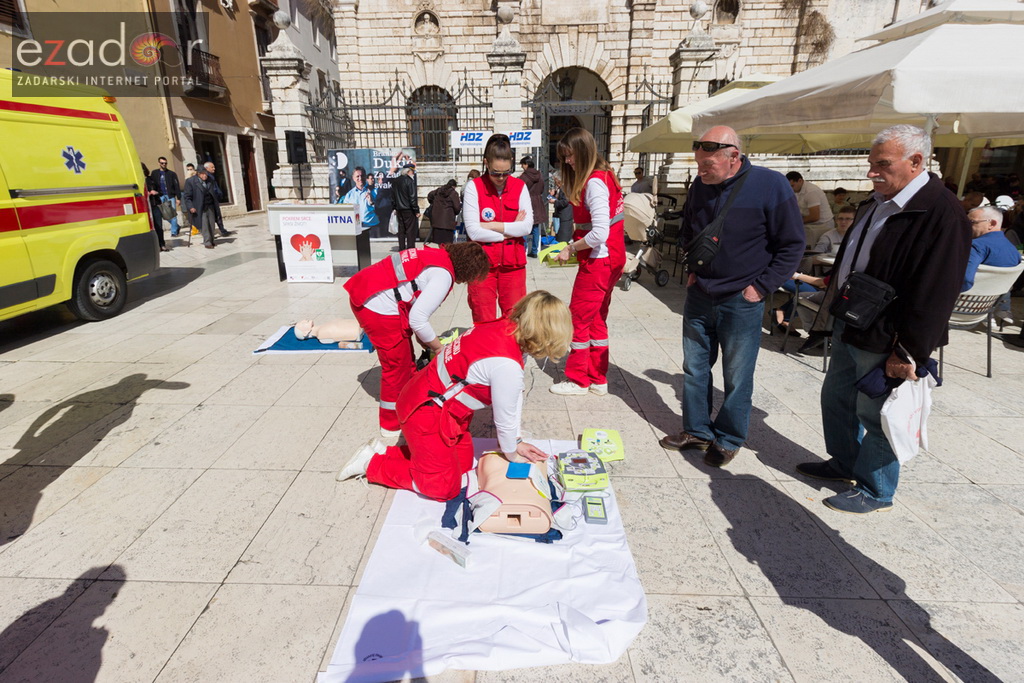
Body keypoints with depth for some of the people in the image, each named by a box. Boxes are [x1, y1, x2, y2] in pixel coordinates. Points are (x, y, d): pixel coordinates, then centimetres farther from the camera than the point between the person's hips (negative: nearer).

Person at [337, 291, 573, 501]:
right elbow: (505, 419, -17)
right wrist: (513, 455, 3)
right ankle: (372, 463, 16)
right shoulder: (507, 365, -33)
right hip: (426, 413, -9)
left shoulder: (505, 327, -6)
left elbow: (515, 396, 2)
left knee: (464, 462, 22)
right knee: (444, 488, 7)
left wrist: (516, 442, 8)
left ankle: (383, 451, 25)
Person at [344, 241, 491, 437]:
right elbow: (417, 319, -19)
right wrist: (438, 347, -2)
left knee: (405, 358, 22)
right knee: (397, 367, 7)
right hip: (378, 308, -10)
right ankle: (392, 425, 25)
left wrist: (425, 340, 16)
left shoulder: (438, 255, 12)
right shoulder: (444, 275, -16)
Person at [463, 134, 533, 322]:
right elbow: (474, 232, -12)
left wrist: (491, 226, -11)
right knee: (483, 322, 4)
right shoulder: (474, 187, -4)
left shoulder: (520, 187, 4)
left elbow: (527, 226, -7)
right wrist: (510, 230, -6)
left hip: (513, 263, 2)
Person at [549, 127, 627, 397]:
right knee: (596, 319, 15)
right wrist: (573, 243, 4)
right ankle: (597, 379, 25)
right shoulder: (604, 176, 12)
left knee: (579, 317, 2)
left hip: (598, 261, -10)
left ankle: (577, 380, 15)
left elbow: (599, 233, -24)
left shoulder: (594, 183, -18)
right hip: (609, 260, 10)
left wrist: (570, 249, -13)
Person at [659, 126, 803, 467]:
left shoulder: (770, 185, -13)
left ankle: (728, 439, 23)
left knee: (737, 377, 6)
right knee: (694, 368, 13)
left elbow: (792, 245, -8)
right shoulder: (700, 185, 2)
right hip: (699, 296, 5)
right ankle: (697, 429, 29)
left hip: (741, 302, -5)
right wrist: (691, 268, 10)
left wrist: (761, 287, -12)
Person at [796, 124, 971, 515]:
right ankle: (844, 463, 40)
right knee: (836, 398, 20)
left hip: (884, 339, -9)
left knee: (874, 415, 5)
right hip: (849, 328, 9)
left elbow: (934, 292, -22)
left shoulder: (941, 213, -19)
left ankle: (875, 491, 24)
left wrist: (908, 351, -22)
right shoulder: (877, 203, 9)